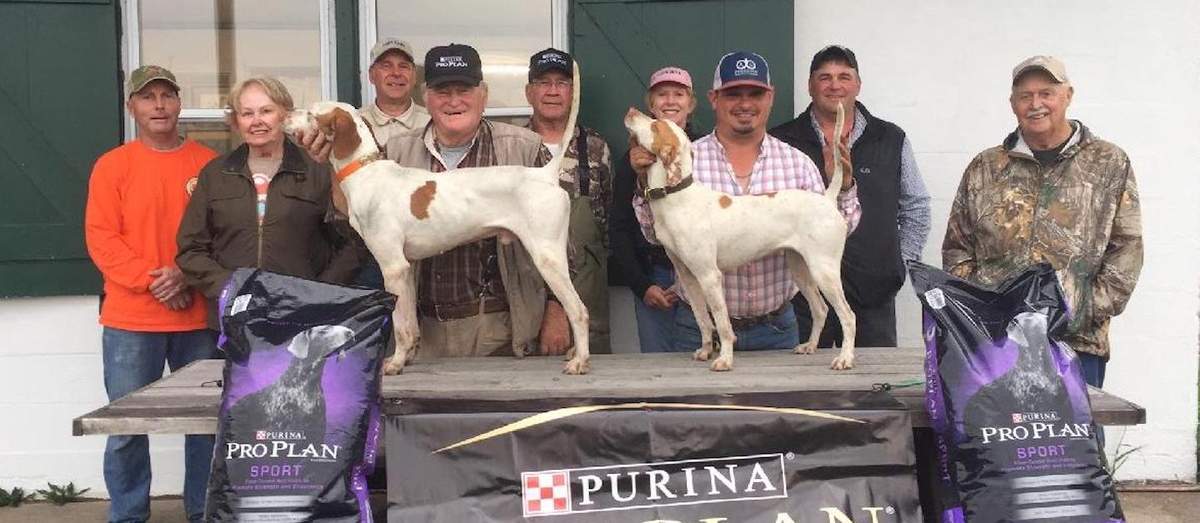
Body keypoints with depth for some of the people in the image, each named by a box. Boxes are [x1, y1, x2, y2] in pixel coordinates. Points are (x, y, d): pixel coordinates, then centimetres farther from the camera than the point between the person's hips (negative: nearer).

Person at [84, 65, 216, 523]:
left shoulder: (208, 163, 7)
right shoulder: (112, 165, 3)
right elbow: (101, 238, -3)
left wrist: (187, 274, -12)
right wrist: (151, 279, -15)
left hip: (200, 316, 1)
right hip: (130, 320, -1)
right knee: (126, 428, 2)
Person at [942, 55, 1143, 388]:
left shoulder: (1109, 164, 9)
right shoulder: (984, 169, 13)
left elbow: (1126, 249, 4)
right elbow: (957, 249, 14)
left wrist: (1091, 312, -6)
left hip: (1076, 342, -1)